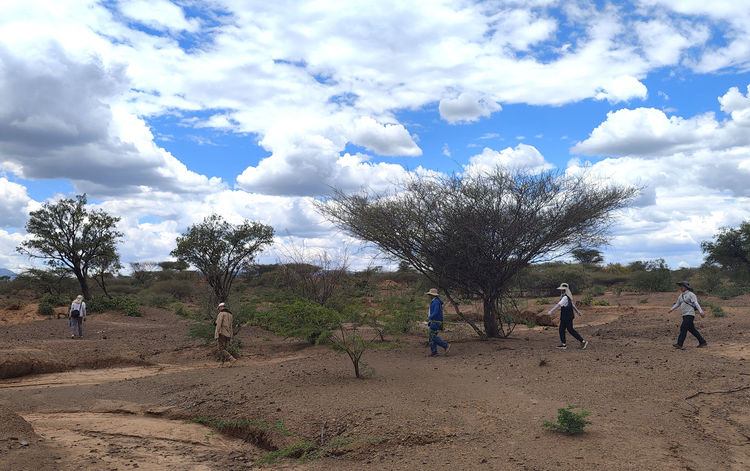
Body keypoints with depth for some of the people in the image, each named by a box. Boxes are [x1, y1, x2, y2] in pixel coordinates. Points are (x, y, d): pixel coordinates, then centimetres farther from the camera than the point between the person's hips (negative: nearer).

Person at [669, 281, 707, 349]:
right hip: (685, 315, 8)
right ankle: (702, 342, 21)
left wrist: (701, 312, -24)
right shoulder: (681, 296, 16)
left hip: (690, 315, -8)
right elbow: (677, 304, 24)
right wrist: (671, 309, 14)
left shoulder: (691, 294, -8)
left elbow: (696, 304, -16)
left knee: (683, 328, -14)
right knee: (692, 330, 11)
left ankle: (679, 344, -16)